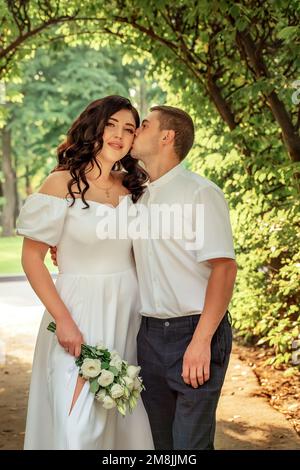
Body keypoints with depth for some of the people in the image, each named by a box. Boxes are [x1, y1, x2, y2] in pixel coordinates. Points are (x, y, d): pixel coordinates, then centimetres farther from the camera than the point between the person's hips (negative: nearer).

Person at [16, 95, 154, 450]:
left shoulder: (133, 187, 7)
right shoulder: (62, 183, -7)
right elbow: (31, 257, -8)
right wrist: (63, 320, -15)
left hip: (129, 311, 5)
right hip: (80, 312, -5)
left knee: (125, 417, 12)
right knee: (77, 424, -5)